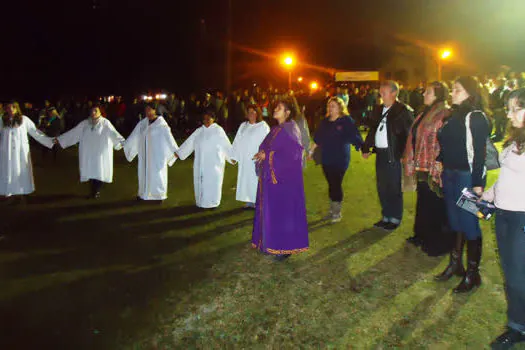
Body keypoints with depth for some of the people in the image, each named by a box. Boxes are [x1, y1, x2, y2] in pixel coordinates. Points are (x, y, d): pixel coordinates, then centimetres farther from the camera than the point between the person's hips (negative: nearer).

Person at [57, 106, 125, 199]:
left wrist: (121, 141, -37)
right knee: (90, 171, 6)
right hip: (88, 154, 3)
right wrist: (60, 139, 7)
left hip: (100, 153, -3)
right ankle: (93, 191, 19)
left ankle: (97, 191, 18)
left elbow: (113, 133, -20)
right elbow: (73, 132, 9)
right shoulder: (85, 123, 6)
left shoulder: (105, 123, -6)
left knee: (99, 172, 3)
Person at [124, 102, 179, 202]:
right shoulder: (143, 123, 4)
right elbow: (134, 135, 13)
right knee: (144, 172, 11)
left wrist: (175, 150, -19)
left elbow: (168, 137, -15)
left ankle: (159, 195, 15)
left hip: (157, 154, -5)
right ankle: (143, 193, 24)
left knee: (157, 173, 2)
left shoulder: (161, 123, -12)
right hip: (145, 153, 5)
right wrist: (125, 144, 19)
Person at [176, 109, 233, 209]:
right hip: (200, 163, 5)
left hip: (213, 163, -4)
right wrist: (179, 152, 10)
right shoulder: (199, 131, 11)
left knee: (212, 182, -3)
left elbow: (226, 145, -3)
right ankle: (201, 201, 15)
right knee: (200, 182, 5)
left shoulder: (218, 130, -2)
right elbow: (189, 142, 12)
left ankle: (212, 202, 8)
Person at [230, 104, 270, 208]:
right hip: (244, 159, 5)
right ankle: (249, 201, 17)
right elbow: (237, 141, 12)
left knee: (255, 180, -4)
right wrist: (234, 156, 6)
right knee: (245, 179, 7)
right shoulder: (243, 126, 12)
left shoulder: (263, 127, -4)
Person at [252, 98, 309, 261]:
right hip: (270, 175, 8)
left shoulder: (290, 128, -10)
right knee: (270, 210, 12)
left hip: (285, 176, -8)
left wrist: (268, 155, -17)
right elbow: (265, 148, 17)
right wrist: (262, 154, -6)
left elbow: (292, 152, -19)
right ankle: (271, 243, 23)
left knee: (283, 210, -2)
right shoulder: (275, 130, 15)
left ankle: (286, 247, 8)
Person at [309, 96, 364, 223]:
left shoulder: (346, 121, -7)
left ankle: (337, 212, 12)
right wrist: (311, 151, 21)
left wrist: (362, 149, -20)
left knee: (336, 184, -2)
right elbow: (318, 138, 17)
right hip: (326, 158, 5)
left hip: (340, 159, -5)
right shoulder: (325, 121, 9)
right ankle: (332, 210, 24)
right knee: (331, 184, 11)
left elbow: (355, 136, -12)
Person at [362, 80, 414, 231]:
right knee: (382, 188, 13)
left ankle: (395, 219, 16)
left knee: (394, 188, 3)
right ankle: (386, 217, 26)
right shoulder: (379, 110, 13)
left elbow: (410, 133, -13)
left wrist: (405, 155, -19)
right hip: (380, 154, 7)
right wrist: (366, 148, 11)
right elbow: (372, 130, 17)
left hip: (394, 155, -7)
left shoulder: (403, 110, -8)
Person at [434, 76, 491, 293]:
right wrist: (441, 170, 11)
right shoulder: (453, 116, 12)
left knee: (469, 224, 1)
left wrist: (477, 183, -18)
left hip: (467, 177, -8)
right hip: (450, 175, 8)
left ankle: (472, 273, 13)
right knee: (455, 221, 16)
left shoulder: (476, 117, -11)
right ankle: (455, 263, 29)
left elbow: (479, 152, -16)